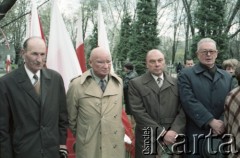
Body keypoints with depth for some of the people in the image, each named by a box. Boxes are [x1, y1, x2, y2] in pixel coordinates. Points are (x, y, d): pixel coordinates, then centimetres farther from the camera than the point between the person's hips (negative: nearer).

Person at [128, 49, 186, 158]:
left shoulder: (176, 83, 7)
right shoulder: (135, 84, -2)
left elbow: (183, 110, 2)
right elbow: (139, 113, -9)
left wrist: (173, 131, -13)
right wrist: (162, 133, -14)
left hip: (173, 138, 2)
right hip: (147, 141, -2)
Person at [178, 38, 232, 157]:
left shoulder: (227, 77, 13)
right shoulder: (186, 75, -2)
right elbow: (189, 102, -13)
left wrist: (222, 123, -10)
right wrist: (211, 121, -17)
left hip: (221, 133, 4)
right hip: (196, 134, -4)